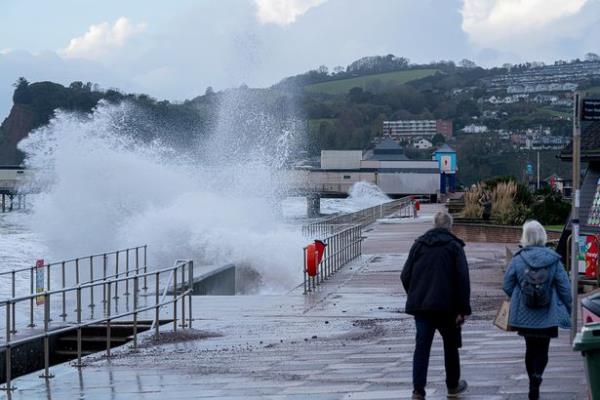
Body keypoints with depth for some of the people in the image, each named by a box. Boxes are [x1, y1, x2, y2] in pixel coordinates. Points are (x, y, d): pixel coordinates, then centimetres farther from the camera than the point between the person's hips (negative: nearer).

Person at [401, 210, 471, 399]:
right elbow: (462, 280, -10)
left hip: (420, 306, 2)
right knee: (451, 346, 15)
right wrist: (463, 309, -9)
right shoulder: (454, 246, -4)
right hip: (446, 306, -2)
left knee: (421, 347, 3)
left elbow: (405, 276, 6)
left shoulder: (418, 244, 6)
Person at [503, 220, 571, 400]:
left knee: (530, 348, 18)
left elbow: (507, 286, -2)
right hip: (548, 316, -1)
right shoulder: (553, 260, -9)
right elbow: (565, 288, -6)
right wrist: (567, 311, 7)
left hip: (525, 316, 1)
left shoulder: (517, 259, -8)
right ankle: (536, 379, -17)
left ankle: (533, 382, 24)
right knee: (542, 350, 7)